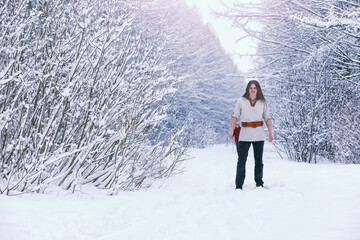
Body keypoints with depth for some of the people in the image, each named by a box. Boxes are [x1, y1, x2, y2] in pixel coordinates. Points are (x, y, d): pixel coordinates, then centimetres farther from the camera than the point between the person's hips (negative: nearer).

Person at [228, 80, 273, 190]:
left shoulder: (263, 102, 7)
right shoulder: (241, 101, 3)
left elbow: (268, 118, 8)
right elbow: (235, 116, 1)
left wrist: (270, 132, -2)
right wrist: (231, 131, -9)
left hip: (259, 135, 1)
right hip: (244, 135, -1)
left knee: (259, 160, 8)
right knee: (241, 160, -2)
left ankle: (259, 183, 19)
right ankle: (238, 186, 2)